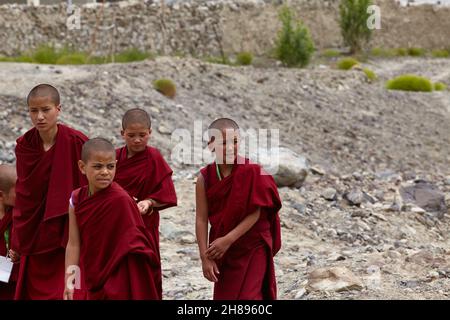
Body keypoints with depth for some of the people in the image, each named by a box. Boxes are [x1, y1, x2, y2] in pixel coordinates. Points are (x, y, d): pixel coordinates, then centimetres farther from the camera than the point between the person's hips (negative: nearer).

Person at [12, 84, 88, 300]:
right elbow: (23, 195, 7)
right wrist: (17, 241, 8)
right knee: (33, 292, 9)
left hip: (68, 233, -4)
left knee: (64, 293, -4)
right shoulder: (24, 146, 0)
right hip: (35, 236, 4)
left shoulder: (76, 142, -12)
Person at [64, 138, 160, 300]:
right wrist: (69, 282, -2)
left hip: (118, 282, -5)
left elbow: (135, 244, -15)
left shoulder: (121, 199, -19)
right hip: (94, 280, 5)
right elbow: (73, 244, -1)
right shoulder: (77, 198, -3)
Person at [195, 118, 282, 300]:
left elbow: (255, 214, -15)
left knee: (247, 295, -9)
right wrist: (205, 257, -13)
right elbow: (201, 219, -8)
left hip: (252, 249, -4)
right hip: (222, 252, 4)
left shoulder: (251, 172, -15)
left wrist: (228, 240, -21)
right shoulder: (205, 177, -7)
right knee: (223, 295, 14)